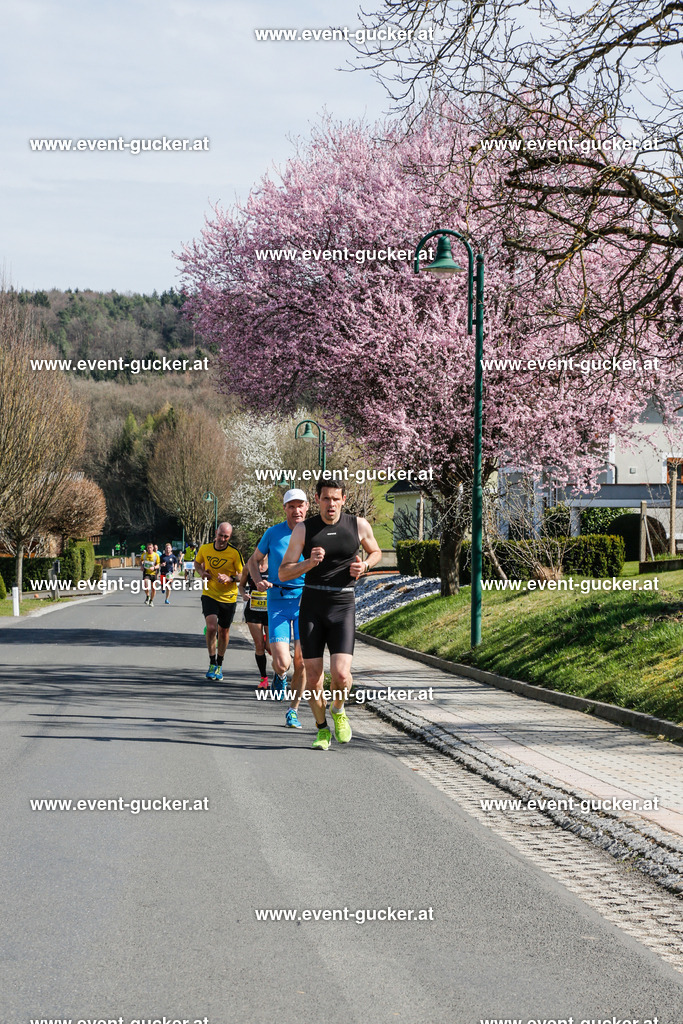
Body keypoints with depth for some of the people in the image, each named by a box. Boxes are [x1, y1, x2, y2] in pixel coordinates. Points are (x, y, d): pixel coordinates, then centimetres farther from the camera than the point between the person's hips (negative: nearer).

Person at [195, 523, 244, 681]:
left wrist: (230, 578, -25)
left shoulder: (234, 553, -11)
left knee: (223, 632, 10)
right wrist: (201, 572, -5)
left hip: (228, 597, 0)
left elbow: (242, 574, -6)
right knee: (211, 627, -19)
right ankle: (212, 664, -5)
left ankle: (219, 664, 31)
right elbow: (197, 562, 16)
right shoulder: (205, 548, -4)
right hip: (209, 595, 0)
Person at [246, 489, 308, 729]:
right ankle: (280, 675, 26)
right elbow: (253, 561, 13)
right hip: (278, 601, -1)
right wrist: (258, 580, -7)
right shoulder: (273, 533, 0)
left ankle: (293, 710, 13)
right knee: (281, 662, -12)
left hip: (305, 601, 1)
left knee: (301, 660, -6)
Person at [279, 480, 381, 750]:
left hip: (343, 607, 0)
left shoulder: (359, 525, 0)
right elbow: (284, 573, -2)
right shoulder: (304, 530, -2)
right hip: (311, 606, 0)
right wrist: (309, 563, -21)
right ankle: (322, 729, 22)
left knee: (341, 674, -15)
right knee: (313, 677, 1)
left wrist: (364, 565, -2)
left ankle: (338, 711, 17)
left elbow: (376, 552, 20)